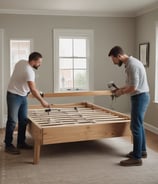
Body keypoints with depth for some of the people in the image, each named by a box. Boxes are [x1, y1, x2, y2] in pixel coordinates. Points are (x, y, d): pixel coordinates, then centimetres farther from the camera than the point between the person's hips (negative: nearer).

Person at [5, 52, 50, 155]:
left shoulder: (22, 62, 0)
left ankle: (21, 143, 19)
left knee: (23, 120, 10)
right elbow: (33, 90, -27)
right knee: (12, 121, -4)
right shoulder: (29, 71, -26)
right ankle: (8, 145, 5)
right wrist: (42, 101, -21)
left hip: (23, 96, 9)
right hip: (14, 96, -9)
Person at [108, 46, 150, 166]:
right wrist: (121, 89, 14)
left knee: (136, 127, -6)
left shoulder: (132, 65, -21)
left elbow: (133, 88, -23)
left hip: (140, 97, -10)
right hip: (141, 97, 10)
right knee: (139, 125, 18)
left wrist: (121, 92, -7)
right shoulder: (131, 62, 12)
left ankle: (137, 158, 0)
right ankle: (142, 151, 29)